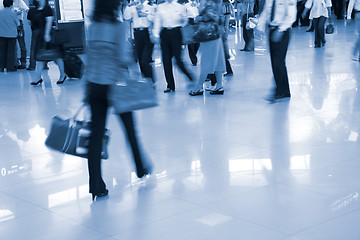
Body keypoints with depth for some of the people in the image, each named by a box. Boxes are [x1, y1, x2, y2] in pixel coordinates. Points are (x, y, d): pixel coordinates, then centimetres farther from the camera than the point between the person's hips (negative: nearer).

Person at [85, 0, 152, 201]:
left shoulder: (93, 26, 5)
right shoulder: (118, 26, -12)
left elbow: (90, 55, 9)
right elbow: (121, 58, -19)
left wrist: (88, 90, 16)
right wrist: (130, 57, 3)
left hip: (94, 84, 4)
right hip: (114, 85, -4)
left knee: (96, 133, 3)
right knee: (129, 126, 17)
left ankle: (96, 185, 0)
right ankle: (141, 168, 36)